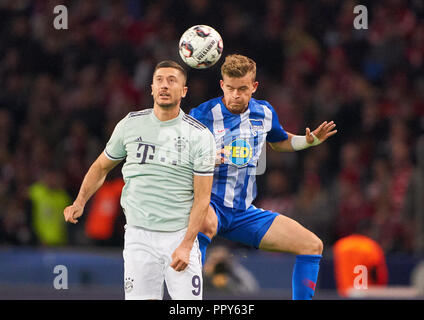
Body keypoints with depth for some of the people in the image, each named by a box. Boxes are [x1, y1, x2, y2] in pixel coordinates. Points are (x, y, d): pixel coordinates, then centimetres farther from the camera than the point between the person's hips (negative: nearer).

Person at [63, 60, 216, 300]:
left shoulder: (200, 136, -3)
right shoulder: (130, 125, 4)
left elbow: (202, 197, -5)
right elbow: (102, 166, 19)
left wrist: (186, 245, -13)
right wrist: (79, 204, 7)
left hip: (180, 234, -1)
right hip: (139, 234, 1)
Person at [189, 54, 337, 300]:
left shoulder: (265, 113, 7)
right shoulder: (202, 115, -8)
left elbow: (280, 141, 28)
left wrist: (310, 141, 8)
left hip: (244, 213, 6)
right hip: (210, 205, -6)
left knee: (312, 245, -1)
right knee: (205, 225, -44)